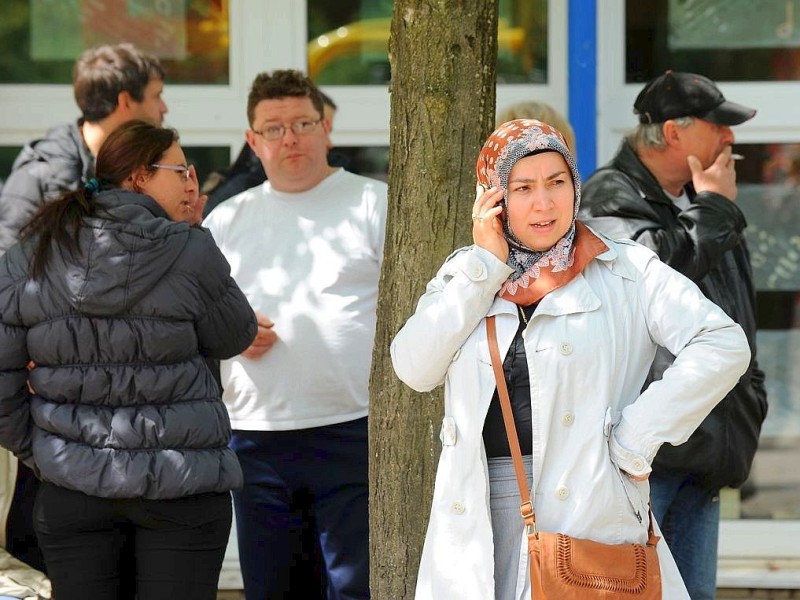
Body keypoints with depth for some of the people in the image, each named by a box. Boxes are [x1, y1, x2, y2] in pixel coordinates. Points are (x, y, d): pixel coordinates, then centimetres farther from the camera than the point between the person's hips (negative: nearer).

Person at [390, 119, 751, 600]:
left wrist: (637, 438, -9)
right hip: (478, 519, 3)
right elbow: (414, 368, -1)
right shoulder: (463, 275, 14)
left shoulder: (626, 272, 3)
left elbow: (724, 346, -7)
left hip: (590, 515, -3)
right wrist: (485, 264, -2)